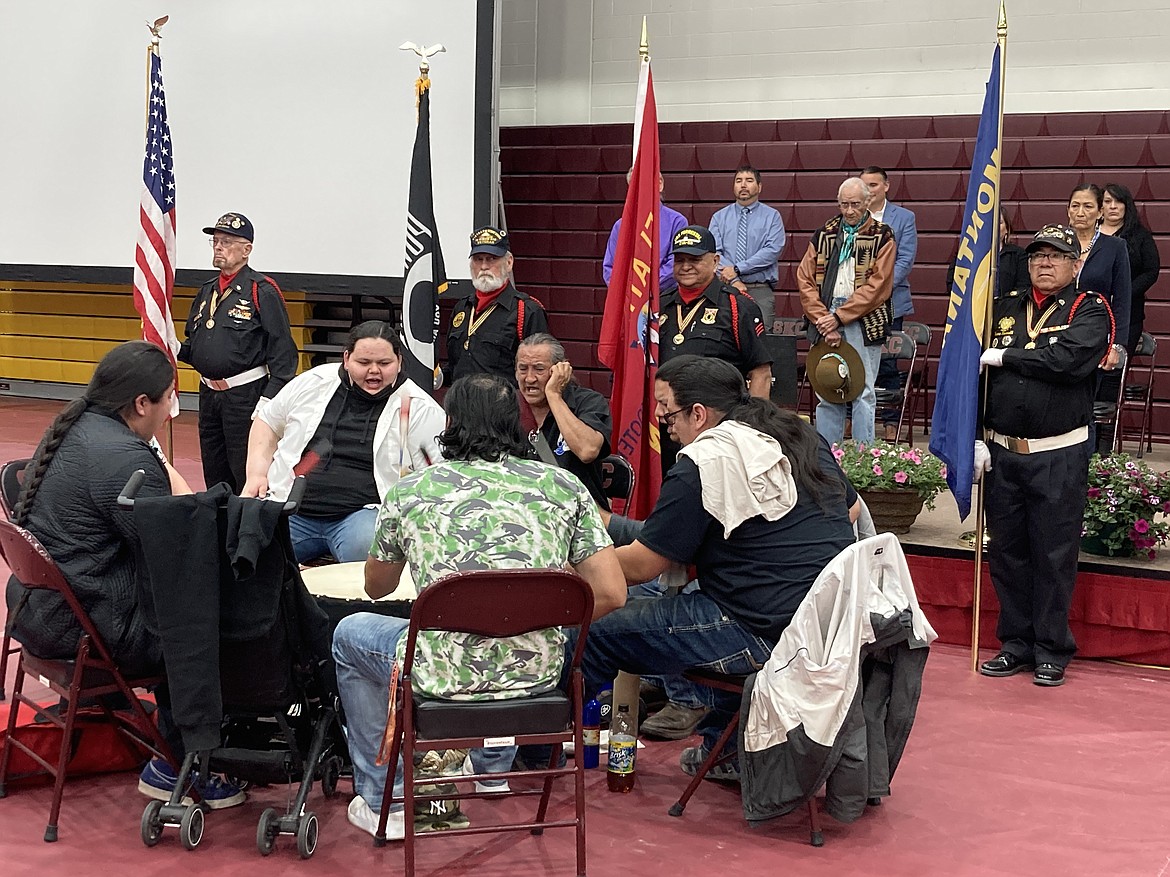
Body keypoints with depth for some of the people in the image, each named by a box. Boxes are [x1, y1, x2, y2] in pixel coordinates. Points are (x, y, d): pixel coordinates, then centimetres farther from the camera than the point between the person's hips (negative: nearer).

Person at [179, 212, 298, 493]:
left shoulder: (262, 290, -8)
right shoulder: (206, 291, 15)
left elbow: (283, 352, -12)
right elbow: (193, 346, 21)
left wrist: (269, 400, -19)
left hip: (245, 395, -7)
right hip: (208, 394, 8)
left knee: (247, 478, -4)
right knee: (214, 476, 15)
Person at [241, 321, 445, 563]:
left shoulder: (418, 408, 1)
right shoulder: (314, 383, 10)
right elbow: (268, 422, 23)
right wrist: (256, 474, 9)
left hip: (362, 514, -3)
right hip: (291, 510, 3)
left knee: (367, 547, -37)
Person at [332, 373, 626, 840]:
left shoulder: (409, 490, 0)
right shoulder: (564, 485, 1)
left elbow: (377, 587, 17)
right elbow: (610, 594, -4)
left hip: (447, 677, -3)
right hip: (538, 676, 3)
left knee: (350, 634, 29)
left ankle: (383, 803, 30)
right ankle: (493, 770, 49)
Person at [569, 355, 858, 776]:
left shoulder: (702, 465, -12)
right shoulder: (803, 438, 11)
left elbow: (641, 565, -7)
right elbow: (851, 509, 26)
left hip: (768, 635, -9)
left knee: (596, 632, 2)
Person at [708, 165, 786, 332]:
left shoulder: (772, 216, 7)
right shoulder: (719, 217, 13)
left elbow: (773, 250, -6)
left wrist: (737, 269, -12)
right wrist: (733, 280, -13)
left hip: (760, 292, -1)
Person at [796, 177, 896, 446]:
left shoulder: (882, 237, 1)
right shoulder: (823, 235, 13)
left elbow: (877, 286, -8)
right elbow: (805, 280, 6)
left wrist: (839, 317, -12)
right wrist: (823, 319, -7)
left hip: (863, 323, -3)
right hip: (825, 320, 4)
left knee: (863, 393, -2)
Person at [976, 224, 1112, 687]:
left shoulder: (1089, 310, -2)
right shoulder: (1005, 308, 11)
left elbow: (1071, 359, -22)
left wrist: (1005, 357, -13)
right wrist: (976, 437, 0)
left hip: (1059, 457, -4)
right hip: (1001, 452, 4)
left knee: (1054, 556, 2)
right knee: (1006, 552, 10)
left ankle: (1052, 651, 15)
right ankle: (1016, 644, 23)